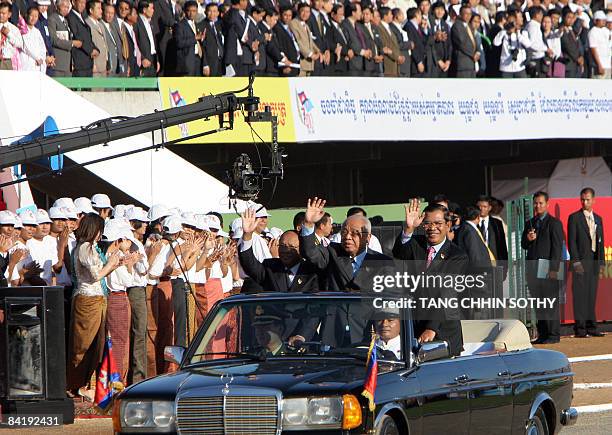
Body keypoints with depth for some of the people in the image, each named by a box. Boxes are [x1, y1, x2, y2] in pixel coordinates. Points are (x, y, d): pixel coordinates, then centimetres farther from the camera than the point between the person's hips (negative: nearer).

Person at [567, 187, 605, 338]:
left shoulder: (598, 219, 16)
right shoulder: (574, 218, -1)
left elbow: (600, 241, 18)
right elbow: (571, 241, -6)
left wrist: (602, 262, 10)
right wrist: (576, 261, -14)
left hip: (594, 262, 5)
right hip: (580, 261, -5)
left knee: (592, 295, 6)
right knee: (580, 294, -6)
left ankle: (591, 326, 10)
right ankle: (580, 327, -6)